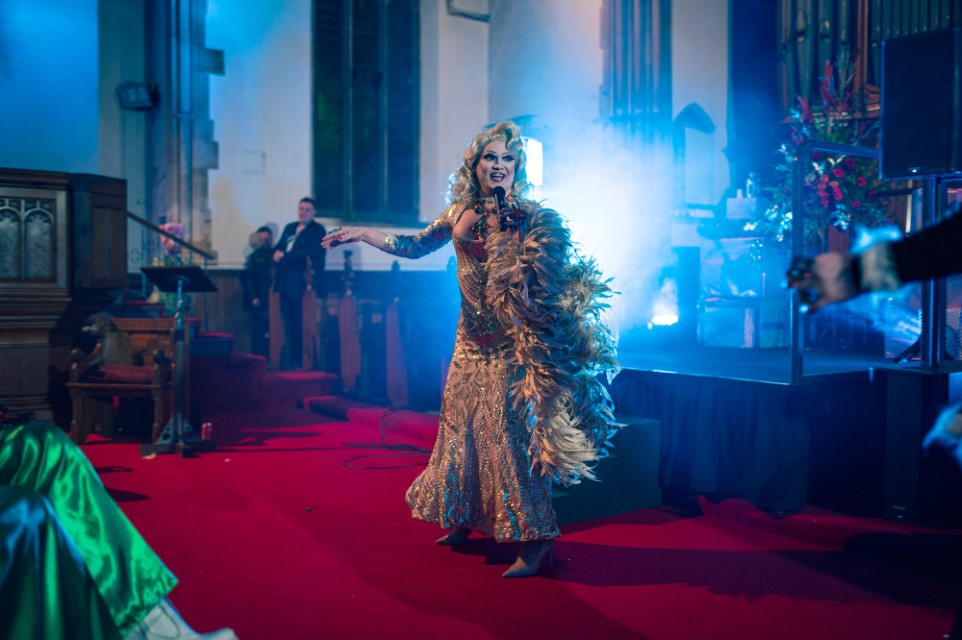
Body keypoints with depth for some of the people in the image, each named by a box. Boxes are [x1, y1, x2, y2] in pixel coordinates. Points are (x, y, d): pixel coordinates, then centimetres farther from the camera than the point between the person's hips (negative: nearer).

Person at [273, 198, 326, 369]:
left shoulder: (318, 230, -1)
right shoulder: (289, 228, 21)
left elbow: (313, 252, -15)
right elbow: (278, 248, 20)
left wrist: (284, 256, -13)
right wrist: (277, 254, -4)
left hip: (302, 283, -6)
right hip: (285, 283, 6)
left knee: (301, 325, -5)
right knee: (288, 324, 8)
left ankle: (300, 363, 1)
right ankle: (289, 361, 13)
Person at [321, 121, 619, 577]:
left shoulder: (530, 217, -8)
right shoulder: (461, 212, 7)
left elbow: (547, 279, -14)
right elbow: (414, 247, 16)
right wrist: (360, 233, 12)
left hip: (508, 343, -6)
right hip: (471, 340, 6)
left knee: (507, 433, -8)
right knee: (461, 425, 12)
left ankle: (533, 536, 3)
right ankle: (464, 519, 31)